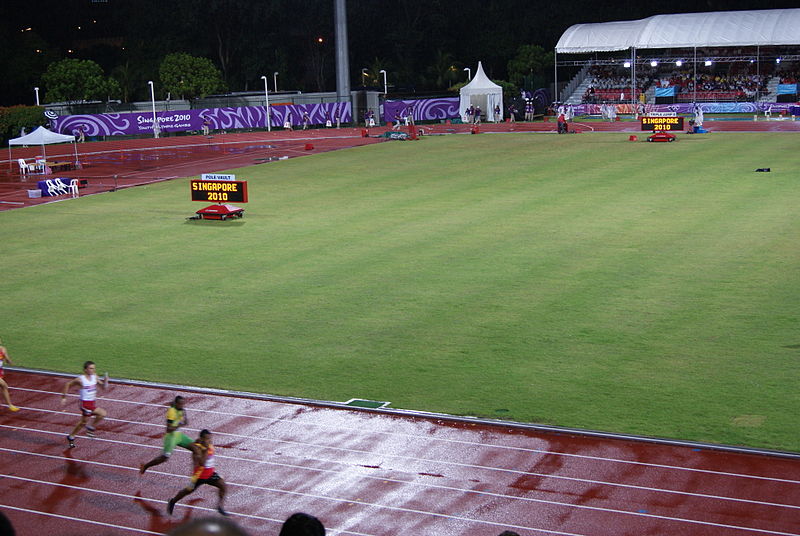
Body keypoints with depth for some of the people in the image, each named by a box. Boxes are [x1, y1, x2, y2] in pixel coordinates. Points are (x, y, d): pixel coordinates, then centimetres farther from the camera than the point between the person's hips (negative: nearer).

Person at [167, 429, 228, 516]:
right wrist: (206, 449, -39)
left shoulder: (210, 444, -5)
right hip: (199, 474, -5)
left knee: (222, 485, -12)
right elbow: (201, 463, -37)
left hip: (210, 473, 5)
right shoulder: (197, 447, -25)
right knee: (189, 490, 10)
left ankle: (220, 507, 0)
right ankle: (172, 502, 36)